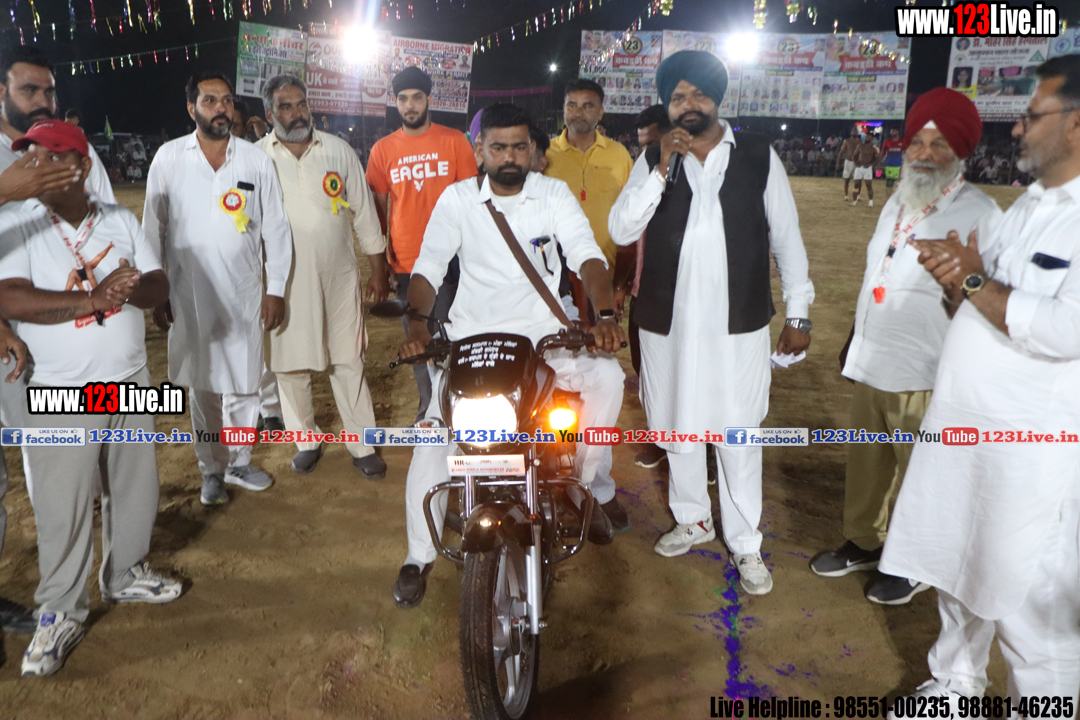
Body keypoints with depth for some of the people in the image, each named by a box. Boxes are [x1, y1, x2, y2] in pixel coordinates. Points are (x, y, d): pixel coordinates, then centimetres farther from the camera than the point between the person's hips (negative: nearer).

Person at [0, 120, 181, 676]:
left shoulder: (120, 220, 5)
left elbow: (159, 286, 1)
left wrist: (131, 287, -21)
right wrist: (92, 298, -26)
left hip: (131, 383, 4)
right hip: (61, 395, -4)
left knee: (135, 488, 16)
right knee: (62, 506, 2)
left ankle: (125, 576, 37)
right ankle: (60, 613, 19)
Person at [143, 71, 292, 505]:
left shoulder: (257, 160, 0)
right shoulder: (168, 158, -1)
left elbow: (275, 227, 3)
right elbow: (153, 230, 3)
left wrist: (276, 289, 1)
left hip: (244, 294, 1)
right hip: (190, 296, 0)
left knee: (244, 383, 8)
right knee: (202, 387, 10)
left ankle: (238, 462, 28)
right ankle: (211, 470, 26)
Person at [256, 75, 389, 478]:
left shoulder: (339, 151, 3)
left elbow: (364, 214, 8)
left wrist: (379, 271, 8)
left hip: (338, 278, 1)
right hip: (284, 282, 0)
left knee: (348, 362, 6)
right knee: (290, 366, 8)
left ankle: (362, 445, 18)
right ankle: (306, 441, 28)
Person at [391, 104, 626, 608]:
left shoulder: (554, 195, 0)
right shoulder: (457, 199, 1)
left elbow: (587, 256, -13)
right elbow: (428, 267, -5)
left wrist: (605, 315, -31)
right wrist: (418, 324, -24)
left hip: (544, 337, 1)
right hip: (472, 338, -1)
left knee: (607, 376, -22)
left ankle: (584, 486, 1)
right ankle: (419, 555, 1)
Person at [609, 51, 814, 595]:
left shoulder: (759, 156, 1)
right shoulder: (653, 159, 3)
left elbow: (786, 238, 4)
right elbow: (621, 231, -9)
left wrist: (797, 313, 1)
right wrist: (662, 169, -18)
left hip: (738, 322, -2)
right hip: (668, 320, 2)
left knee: (738, 432, 2)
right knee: (677, 426, 14)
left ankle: (745, 544, 18)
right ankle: (692, 519, 35)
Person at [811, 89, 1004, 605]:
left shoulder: (978, 214, -12)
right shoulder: (897, 204, 11)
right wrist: (853, 339, 21)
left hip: (923, 377, -7)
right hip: (870, 365, 7)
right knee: (866, 464, 19)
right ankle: (863, 542, 39)